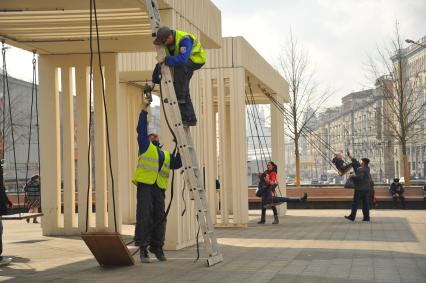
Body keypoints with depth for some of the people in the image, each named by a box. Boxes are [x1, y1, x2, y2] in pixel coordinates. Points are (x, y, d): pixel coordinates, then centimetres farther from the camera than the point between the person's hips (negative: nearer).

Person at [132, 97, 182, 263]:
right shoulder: (145, 147, 14)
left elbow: (177, 164, 14)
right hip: (145, 186, -4)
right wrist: (144, 110, 1)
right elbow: (141, 129, 5)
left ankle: (157, 248, 8)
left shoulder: (166, 155, 26)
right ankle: (143, 249, -9)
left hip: (159, 188, 5)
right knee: (144, 216, -10)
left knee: (159, 218, 1)